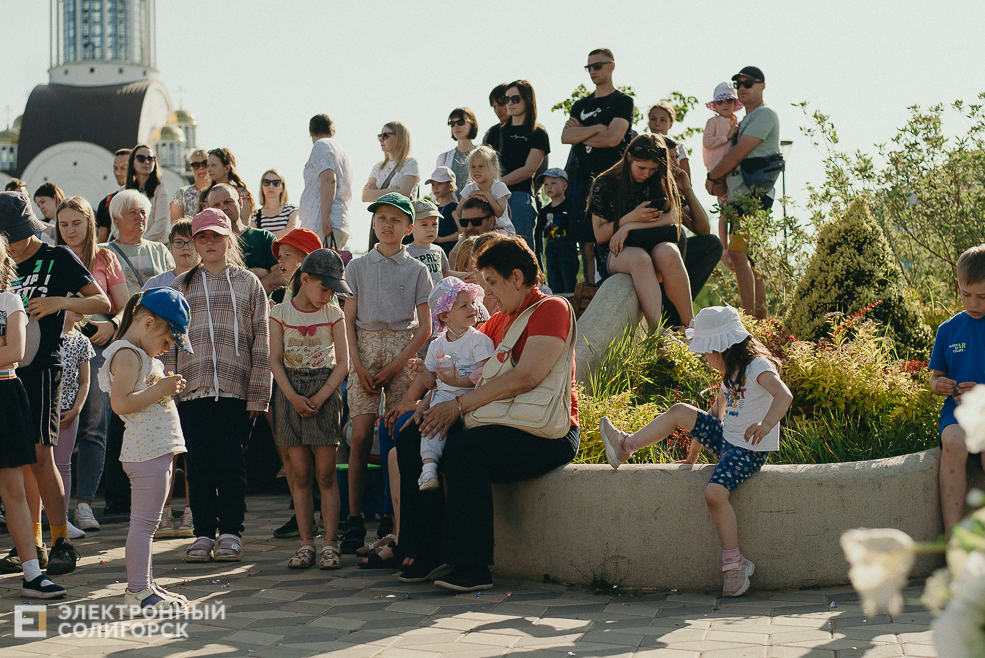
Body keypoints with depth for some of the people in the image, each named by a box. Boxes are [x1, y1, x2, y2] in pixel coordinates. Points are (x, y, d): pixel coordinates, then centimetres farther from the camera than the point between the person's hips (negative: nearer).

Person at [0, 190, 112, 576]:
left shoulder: (57, 258, 0)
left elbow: (102, 302, -3)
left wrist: (60, 302, -18)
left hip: (42, 367, -6)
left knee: (40, 455, -11)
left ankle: (62, 544, -8)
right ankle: (32, 543, 11)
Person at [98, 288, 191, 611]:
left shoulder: (144, 355, 20)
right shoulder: (127, 355, -13)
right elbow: (120, 403, -23)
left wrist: (168, 387, 15)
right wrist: (160, 389, -21)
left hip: (158, 448, 11)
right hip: (145, 451, -11)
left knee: (147, 521, 14)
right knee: (144, 521, -8)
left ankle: (144, 585, 20)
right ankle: (137, 590, -6)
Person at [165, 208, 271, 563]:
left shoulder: (248, 284, 10)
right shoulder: (180, 287, 14)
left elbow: (261, 343, 5)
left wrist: (257, 394, -2)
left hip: (236, 389, -2)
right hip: (192, 388, 2)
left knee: (232, 463, -1)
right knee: (199, 464, 3)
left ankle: (230, 532, 7)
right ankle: (203, 533, 11)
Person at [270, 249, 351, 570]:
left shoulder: (333, 314, 3)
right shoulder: (281, 313, 3)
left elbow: (342, 363, -1)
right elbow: (276, 360, 0)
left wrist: (319, 398, -12)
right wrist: (294, 397, -12)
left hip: (325, 390, -1)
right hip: (290, 391, 1)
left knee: (326, 474, -3)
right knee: (301, 474, 2)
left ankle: (330, 544, -1)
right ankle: (306, 543, 6)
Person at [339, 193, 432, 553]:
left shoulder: (417, 270, 7)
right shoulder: (358, 267, 11)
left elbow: (425, 327, 3)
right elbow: (348, 320, 8)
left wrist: (395, 365, -7)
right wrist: (359, 365, -5)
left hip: (403, 349, -1)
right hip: (365, 349, 1)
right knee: (361, 436, -8)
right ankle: (354, 520, -6)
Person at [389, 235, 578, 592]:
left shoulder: (552, 309, -7)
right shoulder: (498, 321, 21)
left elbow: (526, 377, -19)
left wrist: (460, 404, -18)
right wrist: (427, 405, 4)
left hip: (546, 434, -9)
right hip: (500, 422, 9)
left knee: (462, 450, -32)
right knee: (411, 437, -4)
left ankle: (472, 568, -26)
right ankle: (429, 553, -4)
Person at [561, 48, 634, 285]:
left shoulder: (623, 101, 5)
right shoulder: (581, 105, 21)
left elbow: (612, 138, -9)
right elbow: (566, 137, 5)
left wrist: (580, 134, 2)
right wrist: (597, 128, -5)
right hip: (581, 180, 5)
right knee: (587, 246, 2)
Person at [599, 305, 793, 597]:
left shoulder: (757, 366, -16)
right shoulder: (730, 374, 13)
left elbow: (784, 395, -34)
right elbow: (715, 415, 23)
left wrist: (766, 424, -51)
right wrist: (693, 455, 26)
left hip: (749, 450, -9)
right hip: (726, 439, 9)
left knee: (715, 492, -28)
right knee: (680, 412, 6)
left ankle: (735, 564, -20)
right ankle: (626, 445, 14)